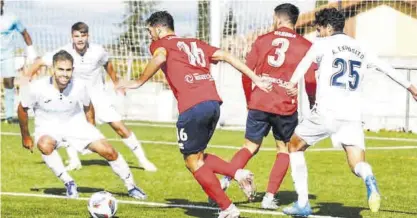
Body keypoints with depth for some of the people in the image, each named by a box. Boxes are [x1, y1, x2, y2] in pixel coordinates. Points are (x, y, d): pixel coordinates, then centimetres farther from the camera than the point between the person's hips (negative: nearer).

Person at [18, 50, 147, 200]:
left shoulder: (80, 86, -19)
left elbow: (88, 107, 3)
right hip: (47, 127, -2)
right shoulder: (37, 88, -25)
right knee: (45, 145, -38)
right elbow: (22, 109, -6)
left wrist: (92, 134, 8)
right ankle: (69, 183, -20)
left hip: (76, 124, 2)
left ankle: (131, 186, 10)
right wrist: (25, 136, 3)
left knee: (108, 151, -12)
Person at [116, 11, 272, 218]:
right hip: (213, 103, 7)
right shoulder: (195, 43, 27)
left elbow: (160, 57, -16)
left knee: (193, 162, 7)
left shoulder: (160, 43, 9)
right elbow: (226, 56, 20)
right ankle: (238, 173, 4)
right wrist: (256, 79, 19)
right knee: (196, 157, 23)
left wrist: (139, 82, -9)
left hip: (193, 107, -7)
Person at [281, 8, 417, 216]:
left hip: (326, 113, -4)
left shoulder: (323, 44, 6)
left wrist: (292, 83, -20)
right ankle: (369, 180, -35)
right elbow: (386, 68, 31)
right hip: (352, 116, 4)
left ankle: (302, 203, 13)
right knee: (357, 165, 3)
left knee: (295, 146, 18)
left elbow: (306, 62, -11)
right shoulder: (360, 50, 21)